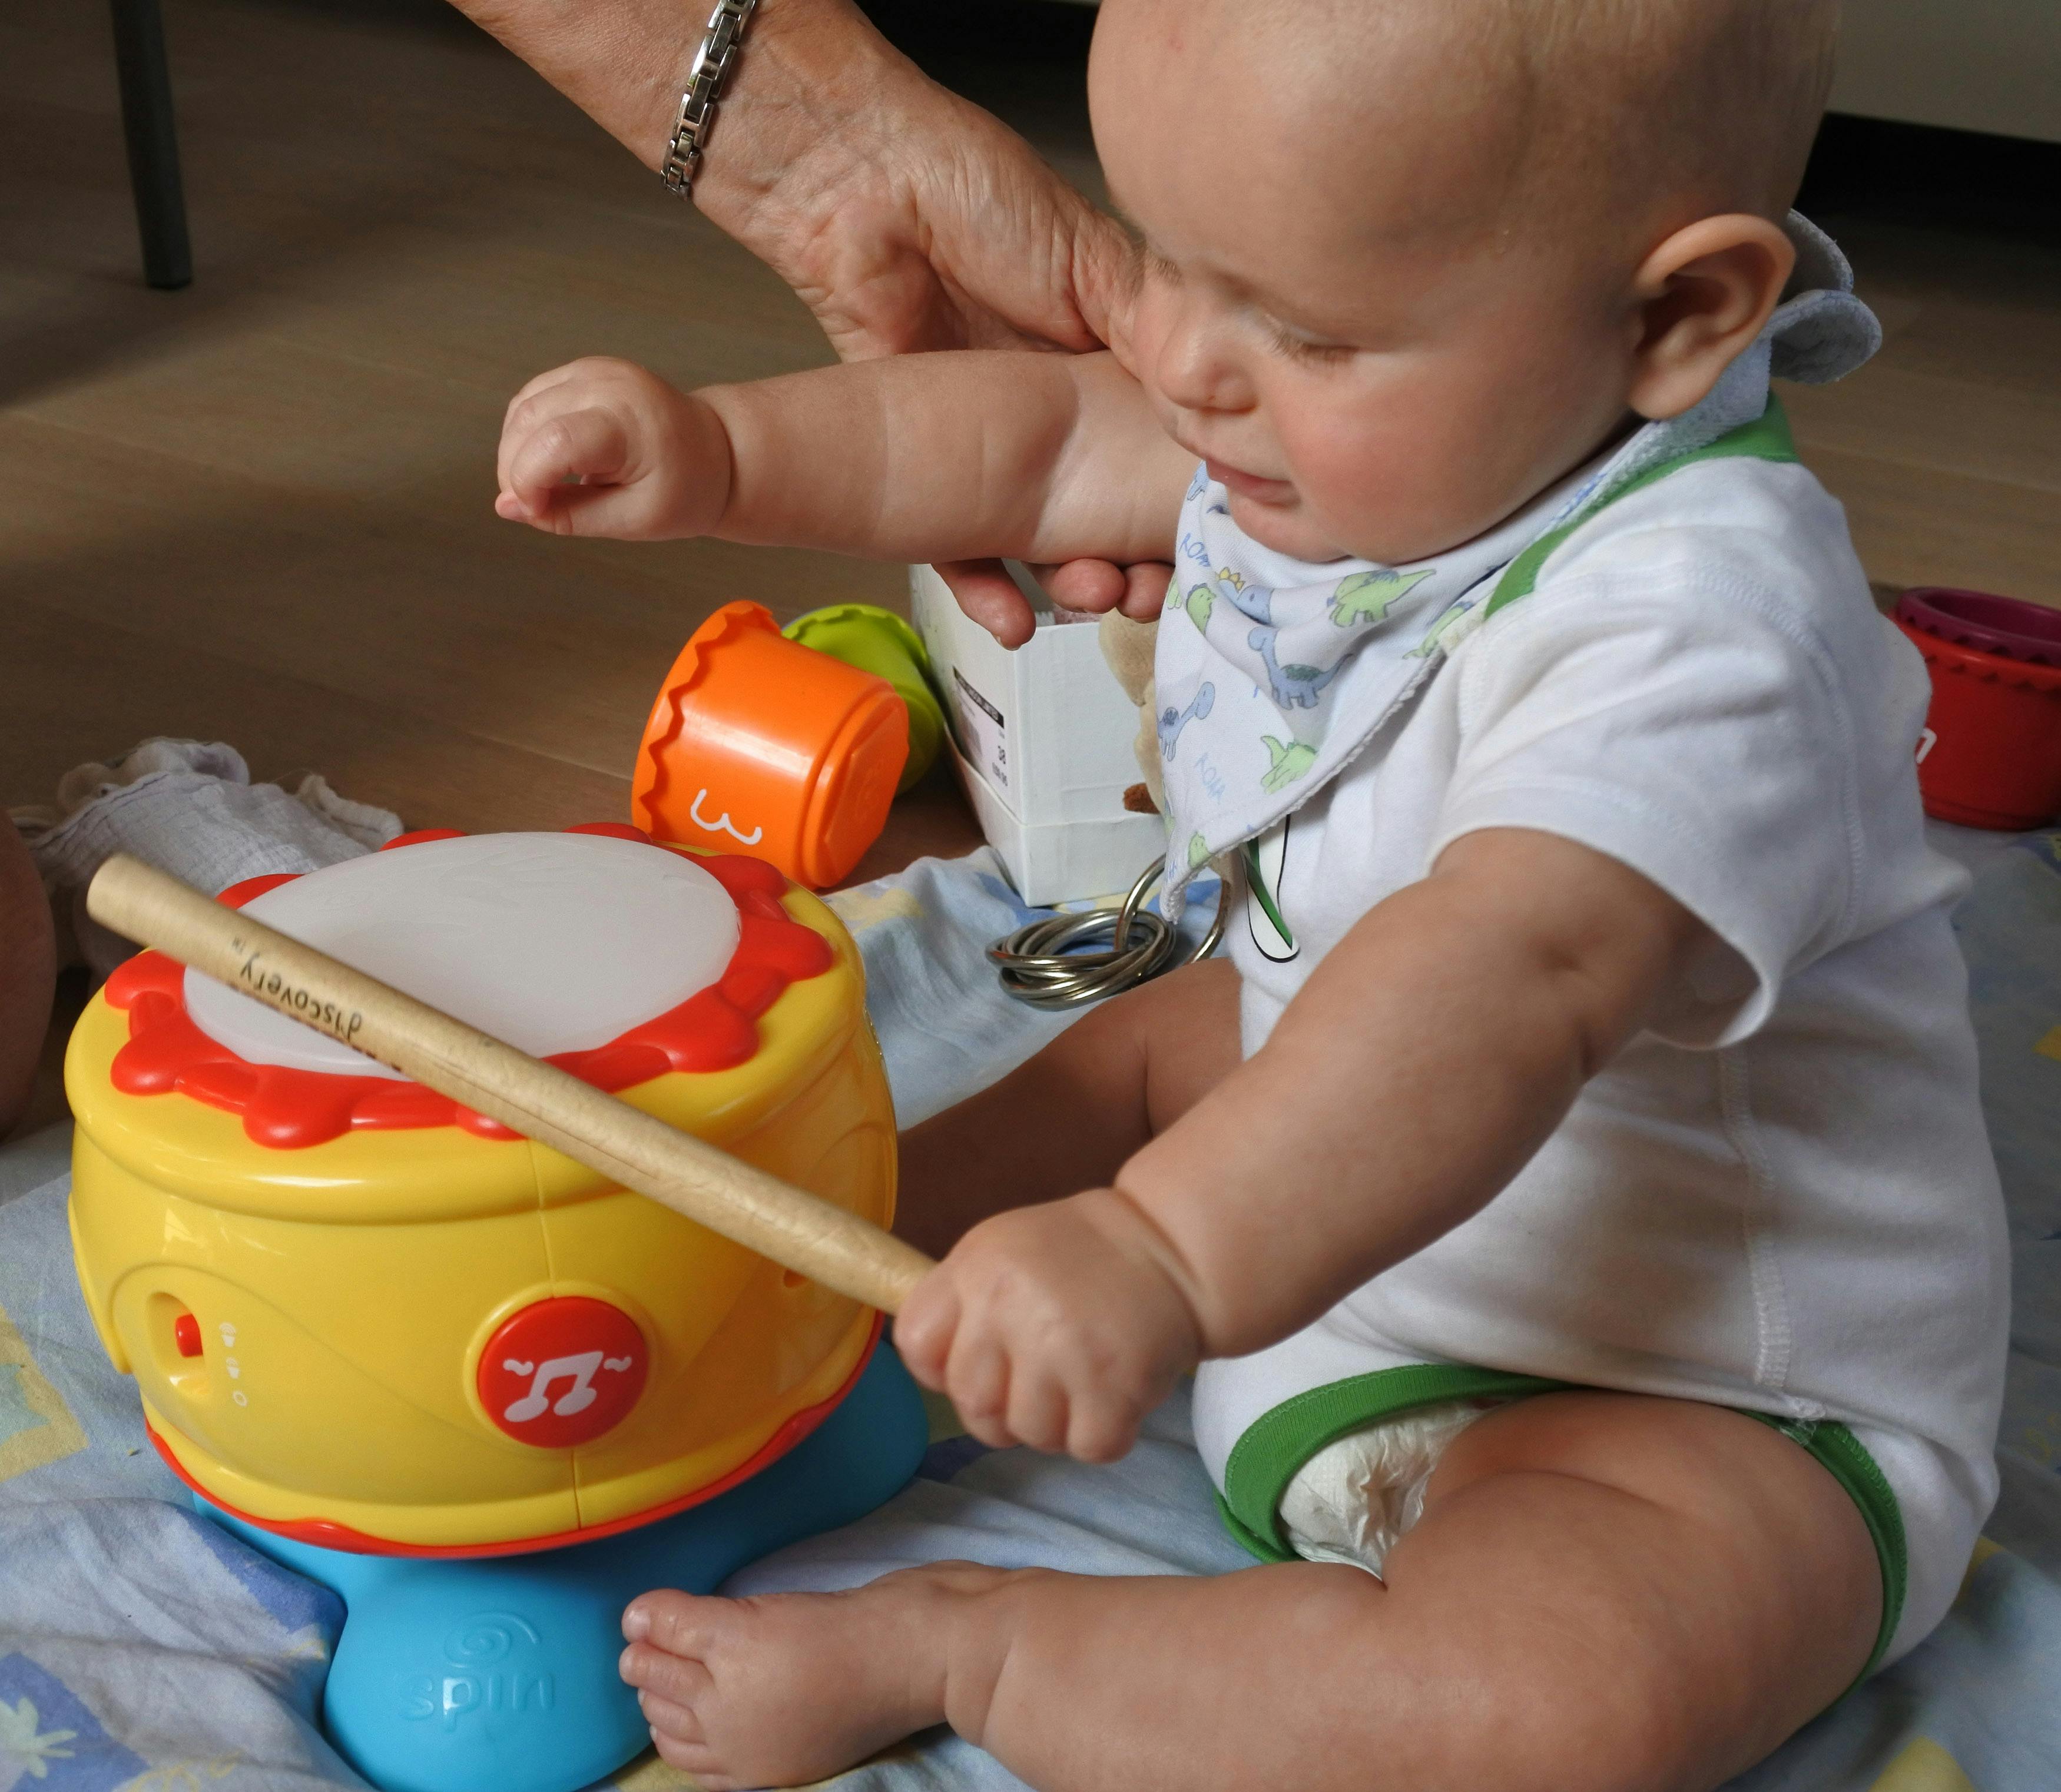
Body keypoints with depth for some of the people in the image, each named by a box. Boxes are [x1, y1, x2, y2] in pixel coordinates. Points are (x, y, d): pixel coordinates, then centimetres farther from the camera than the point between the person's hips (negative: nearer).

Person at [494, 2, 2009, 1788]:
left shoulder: (1707, 628, -34)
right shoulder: (1386, 425, -6)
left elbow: (1515, 982, -47)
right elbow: (1056, 439, 7)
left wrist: (1171, 1253, -59)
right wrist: (722, 452, -5)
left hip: (1701, 1393, -8)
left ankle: (929, 1647, -22)